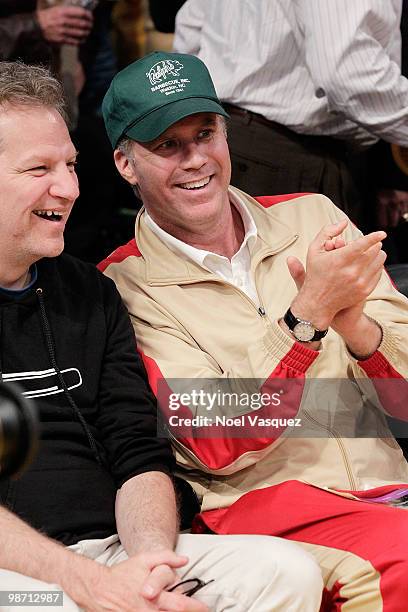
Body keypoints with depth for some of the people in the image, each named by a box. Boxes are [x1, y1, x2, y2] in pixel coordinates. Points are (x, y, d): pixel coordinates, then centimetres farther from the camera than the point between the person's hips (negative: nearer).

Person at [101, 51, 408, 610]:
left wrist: (355, 323, -13)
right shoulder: (127, 289, 2)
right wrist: (310, 315, -17)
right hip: (258, 501, -4)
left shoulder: (312, 217, 12)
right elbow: (219, 448, -7)